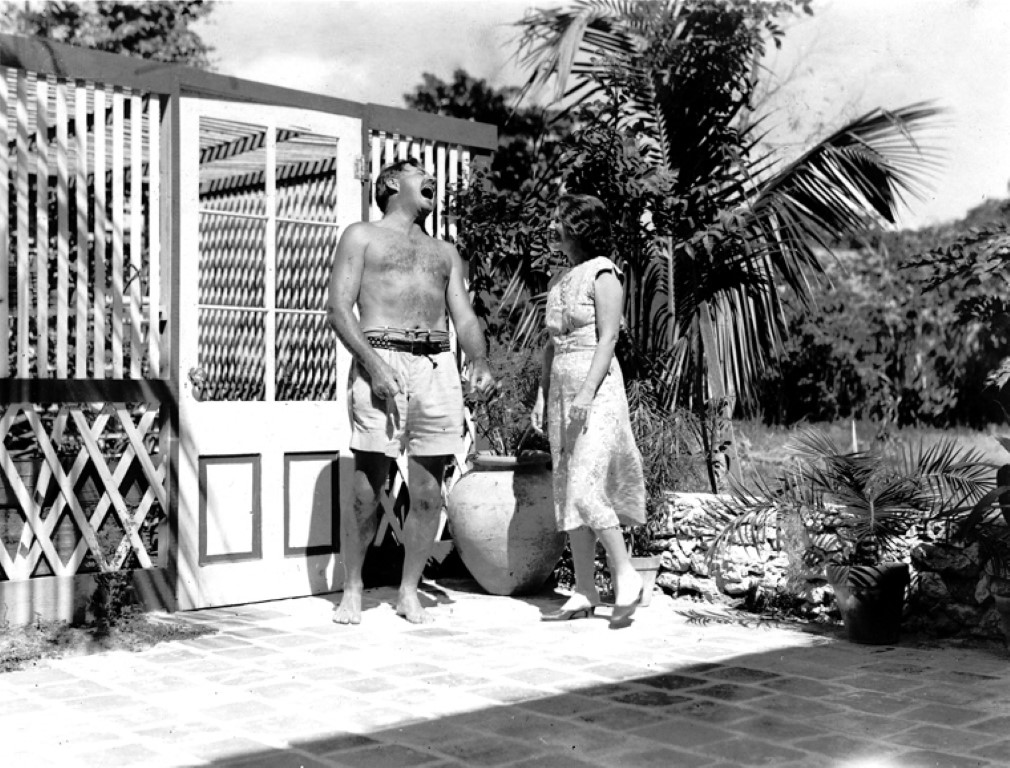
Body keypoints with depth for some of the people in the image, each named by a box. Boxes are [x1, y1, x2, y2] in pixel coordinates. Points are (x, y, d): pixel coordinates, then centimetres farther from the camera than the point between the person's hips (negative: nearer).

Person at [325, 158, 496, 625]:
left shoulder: (445, 252, 27)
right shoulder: (362, 237, 12)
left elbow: (464, 316, 17)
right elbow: (338, 309, 1)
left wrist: (480, 363, -3)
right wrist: (373, 364, -14)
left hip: (438, 368, 4)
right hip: (381, 361, -4)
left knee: (427, 494, 3)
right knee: (367, 492, -5)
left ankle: (409, 591, 15)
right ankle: (352, 591, 8)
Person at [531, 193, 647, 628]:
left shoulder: (602, 273, -6)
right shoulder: (562, 281, 17)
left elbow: (608, 338, -13)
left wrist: (587, 393, -21)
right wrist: (542, 395, 13)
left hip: (596, 388, -8)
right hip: (561, 389, 8)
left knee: (585, 488, -15)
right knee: (567, 493, 5)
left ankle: (626, 577, -1)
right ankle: (584, 593, 9)